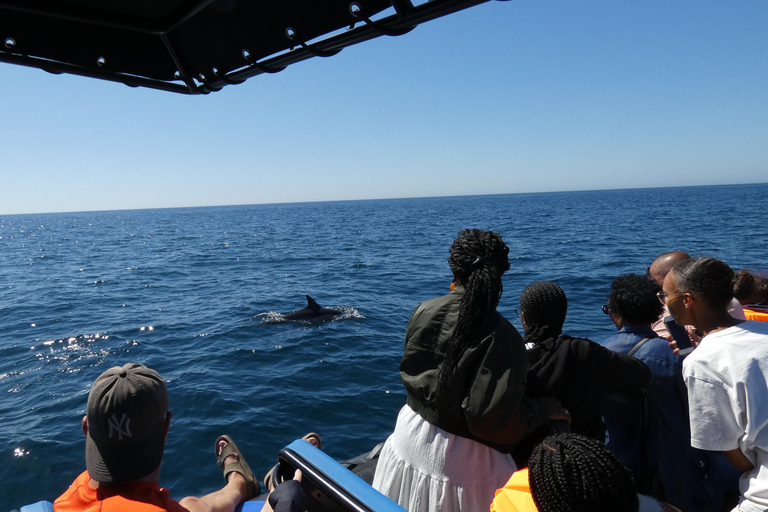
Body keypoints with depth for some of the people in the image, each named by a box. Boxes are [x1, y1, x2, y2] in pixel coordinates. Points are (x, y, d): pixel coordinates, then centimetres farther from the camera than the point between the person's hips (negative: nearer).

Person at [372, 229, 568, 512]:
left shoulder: (424, 311, -11)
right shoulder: (501, 337, -25)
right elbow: (494, 420, -22)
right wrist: (544, 409, -6)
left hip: (410, 437, 4)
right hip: (461, 458, -4)